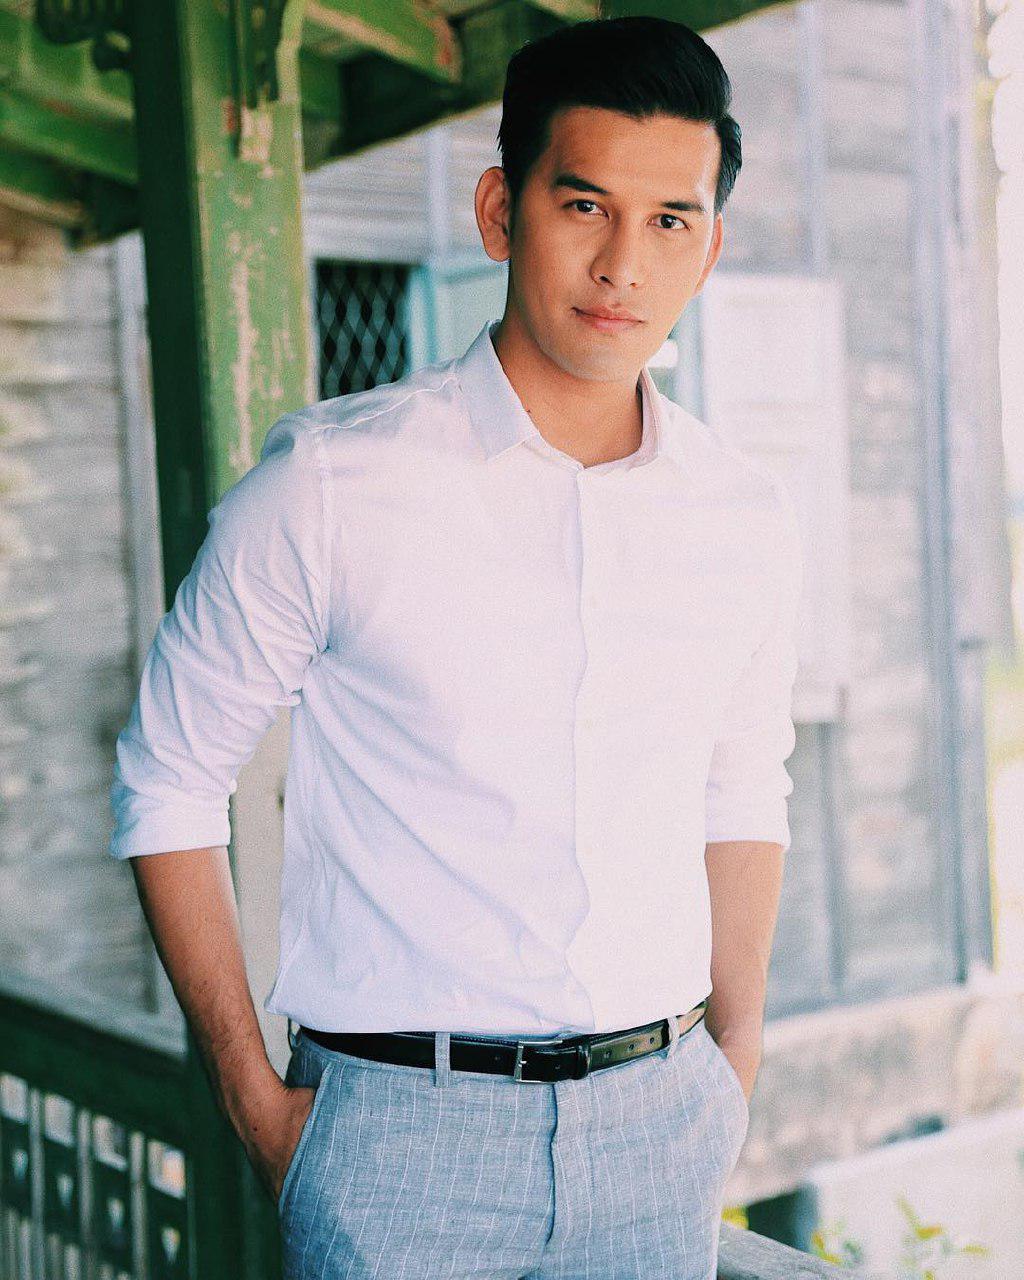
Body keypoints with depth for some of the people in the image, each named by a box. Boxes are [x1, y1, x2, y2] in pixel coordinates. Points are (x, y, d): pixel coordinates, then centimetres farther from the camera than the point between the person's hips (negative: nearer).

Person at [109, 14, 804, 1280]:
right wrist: (255, 1105, -4)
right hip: (401, 1128, -3)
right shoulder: (328, 482, -10)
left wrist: (735, 1068, 11)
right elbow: (169, 784, -3)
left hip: (659, 1127, 4)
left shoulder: (750, 521, 2)